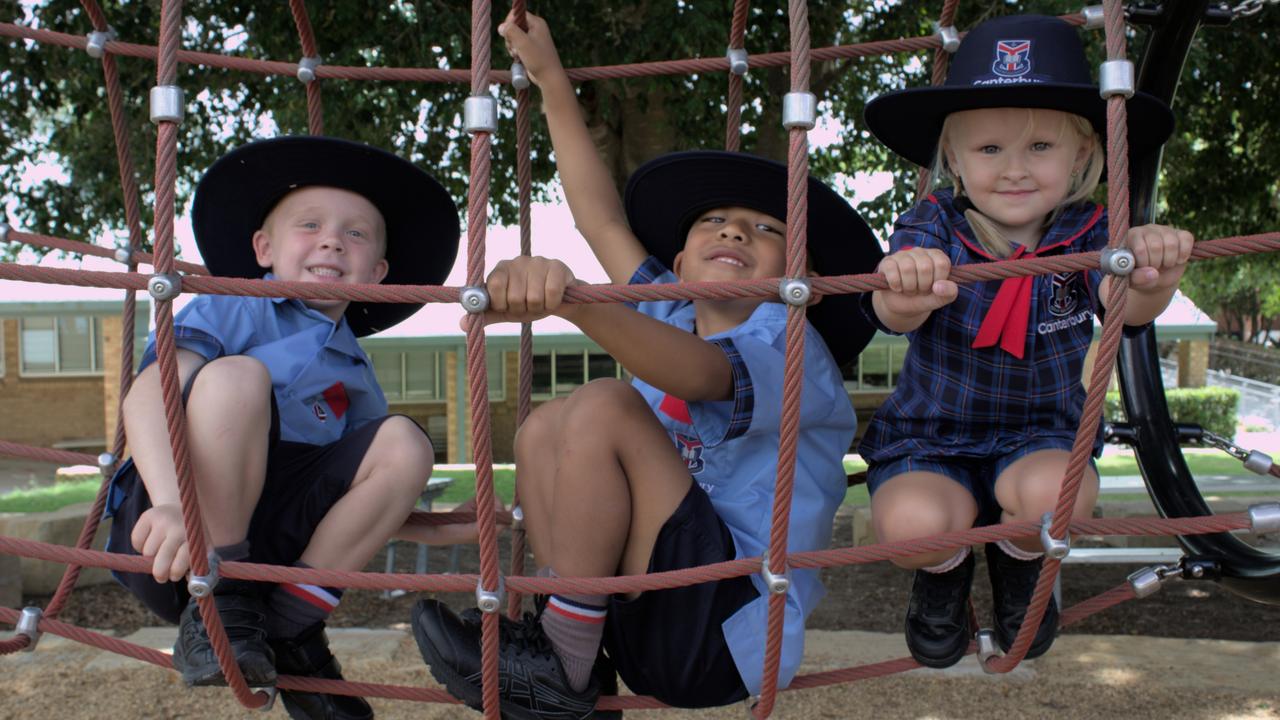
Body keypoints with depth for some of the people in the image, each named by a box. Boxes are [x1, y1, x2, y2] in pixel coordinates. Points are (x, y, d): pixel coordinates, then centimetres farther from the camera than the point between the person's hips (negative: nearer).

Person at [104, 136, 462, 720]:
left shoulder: (355, 371, 15)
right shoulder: (231, 311, -2)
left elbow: (370, 499, 19)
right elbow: (147, 394, -22)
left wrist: (446, 527, 3)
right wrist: (172, 502, -39)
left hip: (269, 545, 5)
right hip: (170, 539, -5)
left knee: (402, 442, -9)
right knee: (233, 375, -28)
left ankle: (290, 626, -8)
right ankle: (216, 607, -17)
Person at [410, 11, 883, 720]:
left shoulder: (790, 343, -11)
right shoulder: (671, 312, 12)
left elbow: (700, 373, -34)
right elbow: (604, 217, 13)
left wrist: (574, 296, -52)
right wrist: (551, 78, 17)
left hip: (728, 640, -8)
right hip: (650, 615, 8)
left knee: (601, 408, -20)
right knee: (541, 430, 4)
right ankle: (567, 640, -4)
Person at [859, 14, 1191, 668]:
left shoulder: (1087, 233, -9)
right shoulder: (932, 228, -14)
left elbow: (1126, 304, -28)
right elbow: (893, 312, -32)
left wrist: (1150, 281, -54)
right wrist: (904, 295, -59)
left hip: (1038, 434, 1)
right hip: (928, 439, -1)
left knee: (1054, 491, -33)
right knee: (912, 521, -31)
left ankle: (1018, 565, 9)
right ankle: (943, 572, 11)